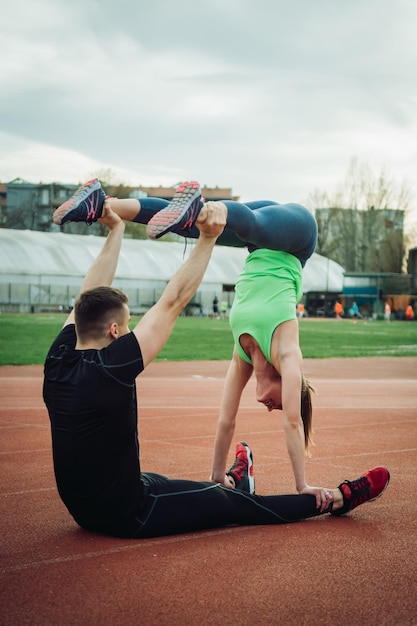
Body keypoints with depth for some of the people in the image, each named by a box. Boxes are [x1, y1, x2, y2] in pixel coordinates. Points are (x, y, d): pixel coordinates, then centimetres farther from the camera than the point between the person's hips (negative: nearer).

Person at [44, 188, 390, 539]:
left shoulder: (58, 360, -5)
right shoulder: (109, 368, -26)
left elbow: (90, 295, 8)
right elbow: (172, 303, -22)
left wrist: (116, 230, 15)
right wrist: (208, 240, -15)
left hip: (83, 509, 8)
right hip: (126, 516, -8)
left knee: (164, 483, 34)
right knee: (239, 505, 7)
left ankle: (232, 481, 64)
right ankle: (337, 499, 22)